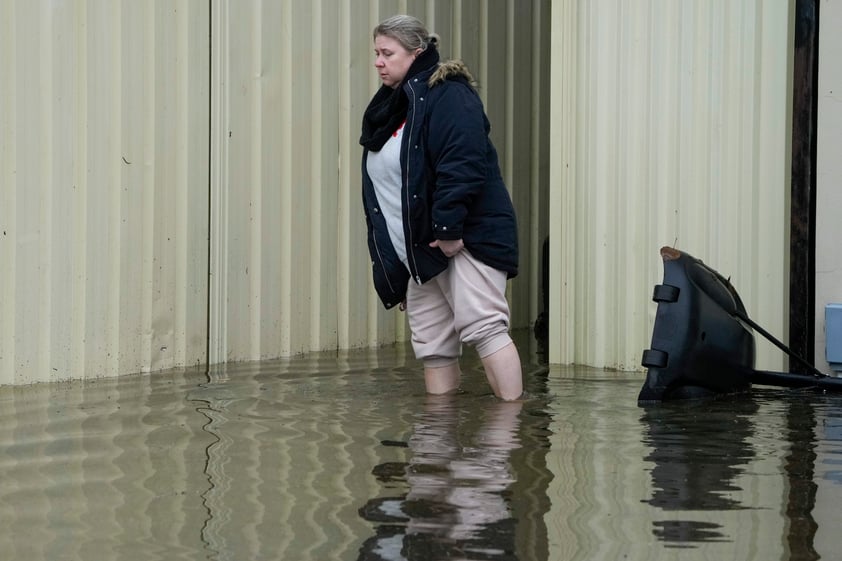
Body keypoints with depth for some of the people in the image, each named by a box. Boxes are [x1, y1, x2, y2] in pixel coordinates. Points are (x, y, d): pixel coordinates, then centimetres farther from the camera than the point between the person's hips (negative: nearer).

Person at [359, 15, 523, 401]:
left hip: (467, 238, -9)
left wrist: (448, 227, -26)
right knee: (432, 344, 8)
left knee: (482, 327, -14)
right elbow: (381, 187, 20)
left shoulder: (447, 95, -8)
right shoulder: (389, 108, 18)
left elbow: (462, 164, -22)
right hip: (419, 250, 9)